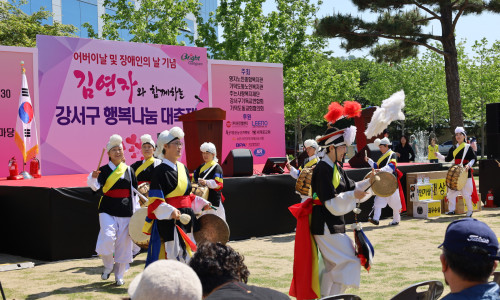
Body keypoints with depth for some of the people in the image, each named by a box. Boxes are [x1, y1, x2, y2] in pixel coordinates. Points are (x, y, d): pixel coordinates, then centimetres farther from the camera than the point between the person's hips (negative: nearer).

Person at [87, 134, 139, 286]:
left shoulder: (129, 170, 8)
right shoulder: (104, 170, 0)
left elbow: (134, 192, 13)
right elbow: (97, 188, -14)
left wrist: (136, 212, 9)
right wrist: (93, 178, -34)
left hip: (126, 213, 3)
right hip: (108, 211, -2)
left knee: (123, 244, 4)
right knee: (107, 238, -21)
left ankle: (119, 275, 21)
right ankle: (108, 266, 6)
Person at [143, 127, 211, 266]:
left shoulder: (183, 168, 12)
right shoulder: (160, 171, -11)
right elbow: (155, 201, -17)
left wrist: (202, 203, 9)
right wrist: (171, 211, -31)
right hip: (168, 220, -8)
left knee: (186, 256, 13)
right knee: (169, 256, -7)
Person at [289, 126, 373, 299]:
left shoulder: (336, 167, 11)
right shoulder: (323, 169, -18)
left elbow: (350, 187, 18)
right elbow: (330, 202, -22)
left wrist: (369, 182, 6)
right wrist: (353, 196, -25)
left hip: (332, 223, 10)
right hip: (325, 224, -10)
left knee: (332, 265, 16)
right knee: (348, 261, -10)